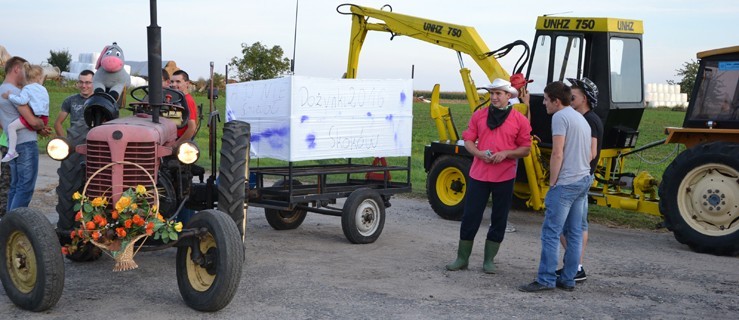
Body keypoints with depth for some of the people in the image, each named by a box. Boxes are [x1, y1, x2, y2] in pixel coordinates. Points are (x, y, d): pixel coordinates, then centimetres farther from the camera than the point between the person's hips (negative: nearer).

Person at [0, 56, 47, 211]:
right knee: (25, 188, -7)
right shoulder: (14, 92, -14)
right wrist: (42, 126, 3)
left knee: (15, 186, 14)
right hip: (26, 144, -9)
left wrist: (38, 129, 13)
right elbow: (33, 121, -20)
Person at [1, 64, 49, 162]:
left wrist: (10, 96, -7)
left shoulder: (27, 88, -4)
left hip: (34, 117, -8)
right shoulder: (43, 89, 19)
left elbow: (22, 100, -20)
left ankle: (12, 151, -23)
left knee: (11, 126, -14)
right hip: (44, 118, 8)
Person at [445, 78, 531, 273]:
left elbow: (525, 149, 1)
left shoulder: (520, 120, 0)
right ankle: (462, 258, 15)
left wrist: (506, 153, -15)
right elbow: (468, 140, 8)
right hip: (478, 174, 1)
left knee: (499, 219, 7)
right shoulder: (479, 115, 6)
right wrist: (479, 153, -12)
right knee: (470, 216, 4)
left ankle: (489, 260, 20)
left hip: (504, 177, -1)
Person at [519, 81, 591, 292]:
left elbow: (557, 154, -18)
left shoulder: (560, 117, -11)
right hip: (583, 180, 9)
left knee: (551, 232, -5)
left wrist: (552, 183, -11)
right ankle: (568, 280, 15)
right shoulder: (581, 118, 19)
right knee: (574, 233, 10)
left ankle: (546, 280, -4)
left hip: (566, 182, -9)